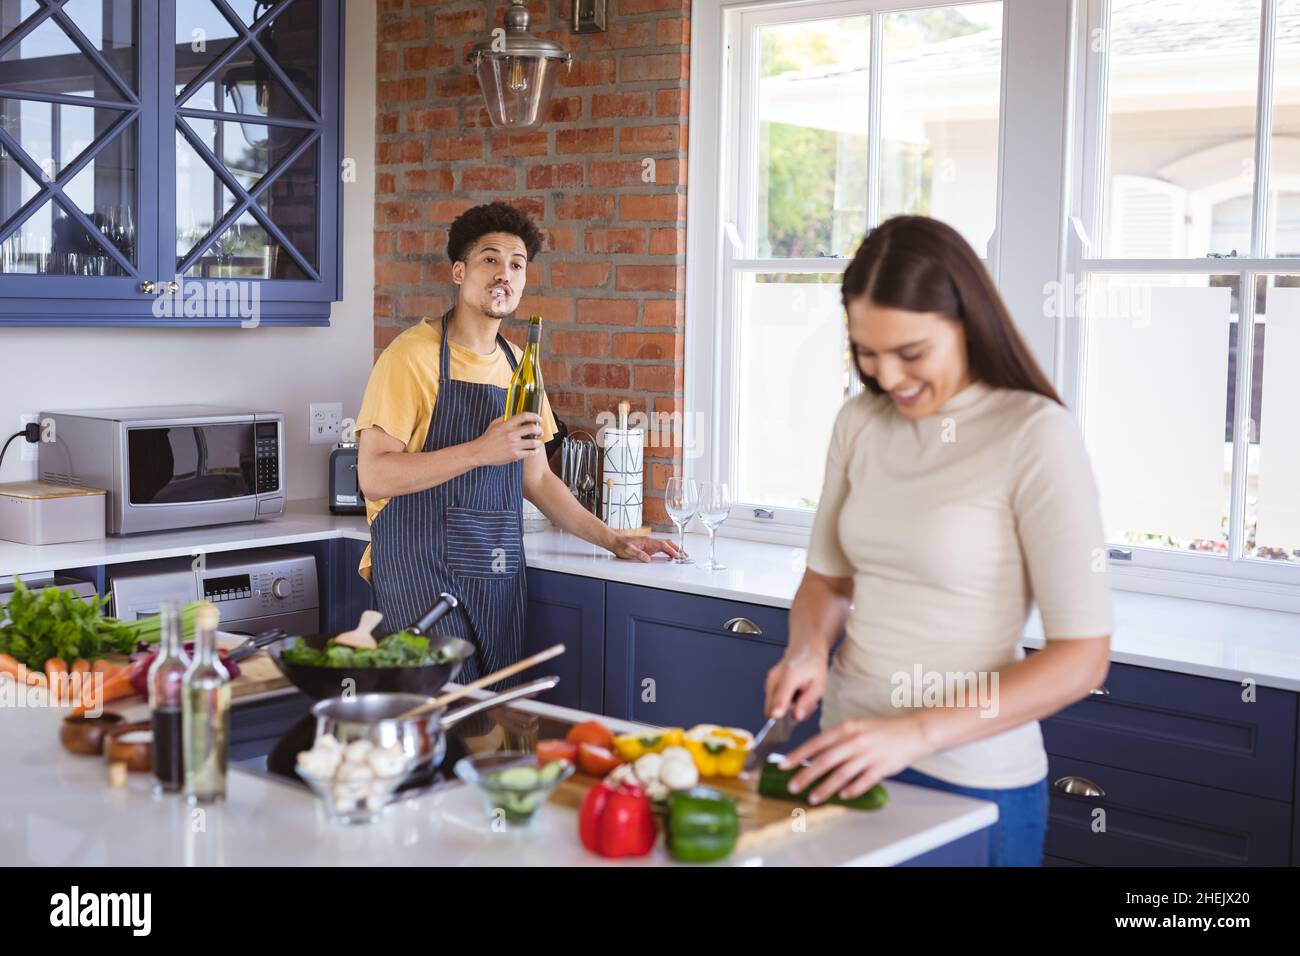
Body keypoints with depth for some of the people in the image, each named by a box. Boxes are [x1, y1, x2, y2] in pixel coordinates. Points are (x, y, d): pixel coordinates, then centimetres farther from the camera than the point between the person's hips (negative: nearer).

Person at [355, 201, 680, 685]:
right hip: (421, 570, -6)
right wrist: (480, 450, -22)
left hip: (498, 573, 6)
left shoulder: (518, 365, 15)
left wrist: (612, 540, 15)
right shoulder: (411, 356, -7)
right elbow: (374, 476, -15)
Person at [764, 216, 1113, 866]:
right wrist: (808, 648, -7)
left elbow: (1081, 659, -17)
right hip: (849, 759, 5)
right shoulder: (861, 423, 1)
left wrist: (917, 731, -24)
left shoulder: (1035, 435, -15)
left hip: (971, 781, -5)